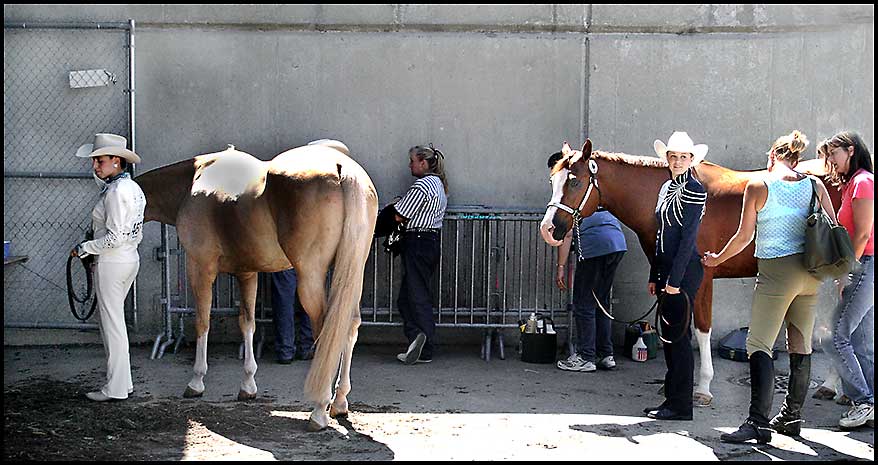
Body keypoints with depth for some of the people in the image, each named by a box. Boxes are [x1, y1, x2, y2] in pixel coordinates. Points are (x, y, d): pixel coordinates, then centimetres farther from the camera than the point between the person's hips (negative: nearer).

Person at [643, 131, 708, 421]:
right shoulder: (667, 188, 15)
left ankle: (680, 405, 3)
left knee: (678, 335, -4)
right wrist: (655, 276, 16)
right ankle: (672, 399, 22)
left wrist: (674, 279, -19)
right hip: (667, 270, 9)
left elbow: (688, 237, -16)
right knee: (669, 335, 13)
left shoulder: (695, 190, -11)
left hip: (684, 271, -9)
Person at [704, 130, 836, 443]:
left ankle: (758, 423, -16)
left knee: (759, 345, -5)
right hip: (811, 274, 6)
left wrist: (717, 259, 11)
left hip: (776, 271, -6)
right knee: (801, 346, 13)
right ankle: (791, 417, 24)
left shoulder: (758, 186, -6)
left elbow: (744, 236, -5)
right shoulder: (815, 185, 6)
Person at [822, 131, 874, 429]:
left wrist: (846, 273, -14)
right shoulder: (852, 183, 19)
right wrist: (846, 273, 12)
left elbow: (863, 234, -16)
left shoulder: (863, 182, -10)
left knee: (837, 337, -9)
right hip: (864, 270, 10)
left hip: (865, 267, -10)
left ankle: (863, 401, -4)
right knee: (862, 344, 9)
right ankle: (869, 405, 12)